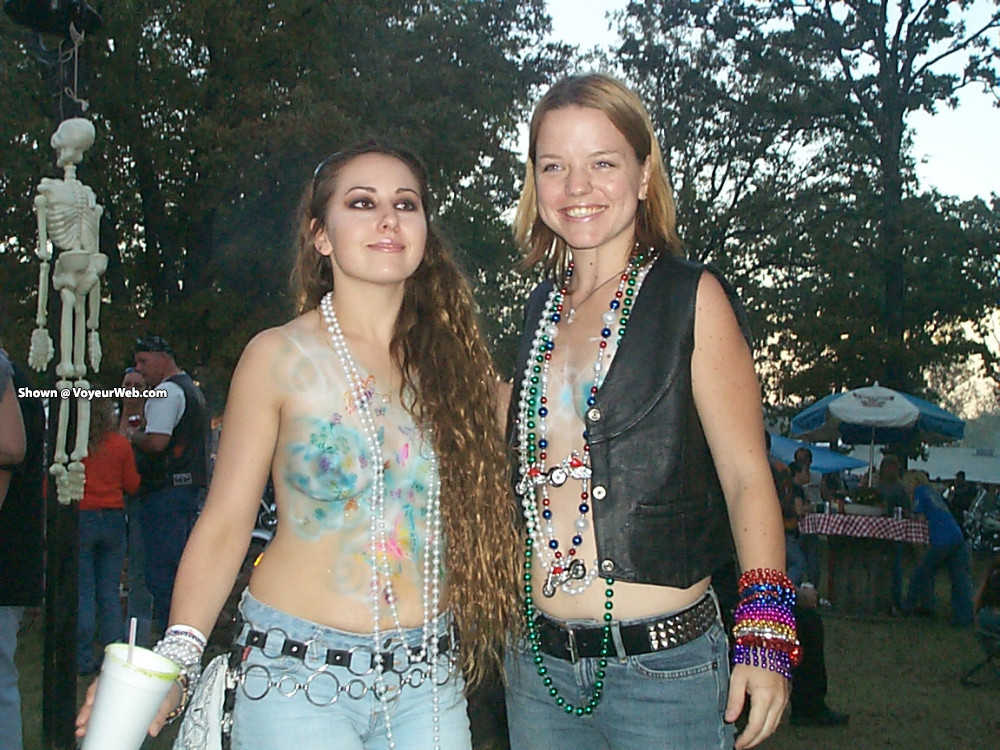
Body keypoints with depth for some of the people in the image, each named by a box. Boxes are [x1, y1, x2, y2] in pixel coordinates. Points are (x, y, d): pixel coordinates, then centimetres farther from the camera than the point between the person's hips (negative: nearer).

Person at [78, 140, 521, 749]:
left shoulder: (453, 357, 5)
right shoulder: (281, 357, -4)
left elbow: (483, 513, 10)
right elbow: (225, 523, -5)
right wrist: (176, 655, -17)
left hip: (428, 678, 3)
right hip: (300, 675, -3)